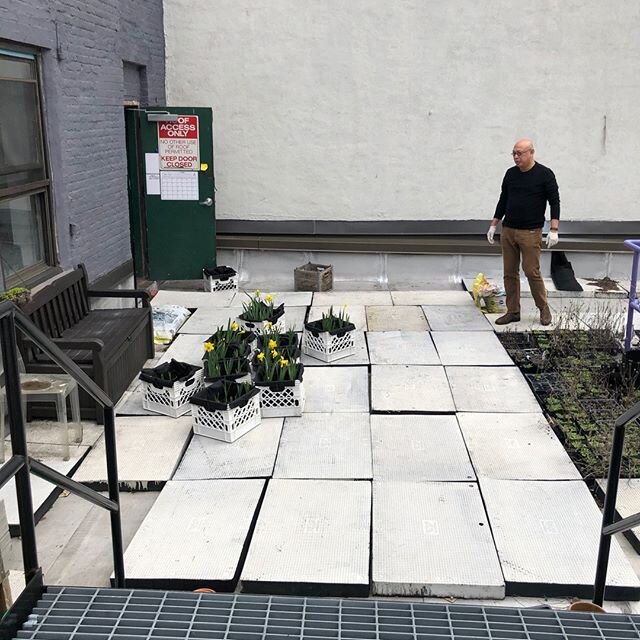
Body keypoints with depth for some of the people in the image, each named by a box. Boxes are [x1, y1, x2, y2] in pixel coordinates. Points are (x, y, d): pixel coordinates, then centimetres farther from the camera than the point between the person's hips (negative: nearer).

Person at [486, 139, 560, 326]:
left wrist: (553, 230, -14)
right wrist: (493, 225, 14)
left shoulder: (544, 174, -6)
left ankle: (544, 309, 11)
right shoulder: (510, 174, 9)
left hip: (530, 233, -5)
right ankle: (513, 312, 14)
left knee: (532, 272, -6)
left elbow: (554, 202, -6)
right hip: (508, 231, 5)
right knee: (509, 273, 6)